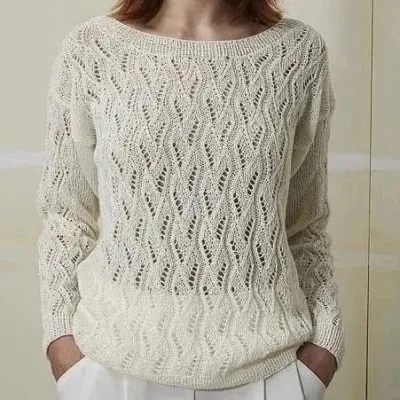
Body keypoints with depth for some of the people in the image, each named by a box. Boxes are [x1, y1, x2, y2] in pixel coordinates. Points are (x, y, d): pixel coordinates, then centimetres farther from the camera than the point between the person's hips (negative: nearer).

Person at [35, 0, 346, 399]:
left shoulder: (301, 51, -2)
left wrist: (324, 337, -3)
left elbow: (305, 221, 3)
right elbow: (66, 212, 0)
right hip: (118, 359, 0)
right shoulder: (90, 49, -5)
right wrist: (61, 336, -6)